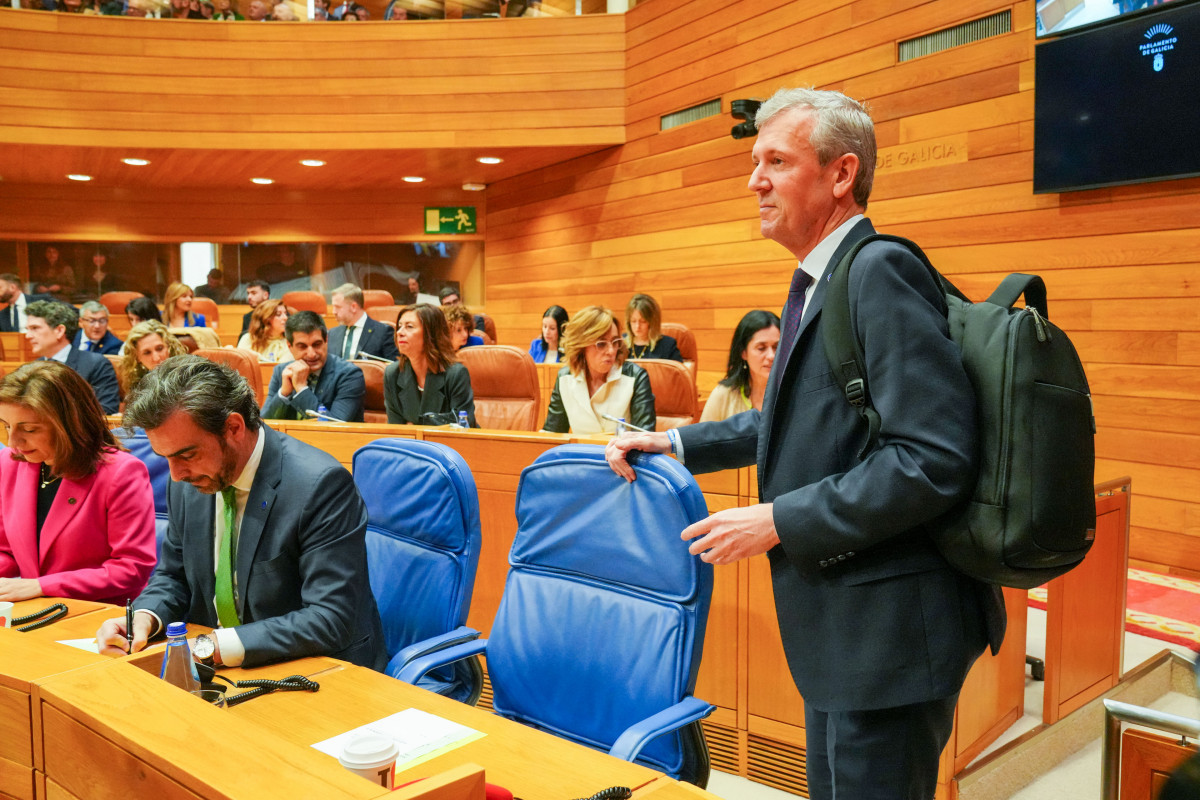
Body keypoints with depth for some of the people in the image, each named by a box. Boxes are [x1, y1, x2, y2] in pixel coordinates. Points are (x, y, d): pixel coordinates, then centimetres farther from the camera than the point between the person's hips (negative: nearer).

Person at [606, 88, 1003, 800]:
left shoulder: (882, 270, -19)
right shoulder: (818, 283, 12)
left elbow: (935, 458, -26)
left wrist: (779, 521, -20)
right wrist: (676, 443, 14)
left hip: (889, 630, -10)